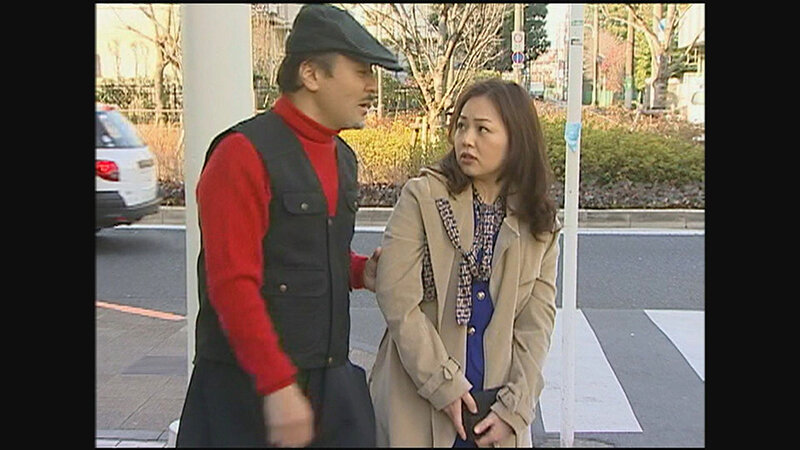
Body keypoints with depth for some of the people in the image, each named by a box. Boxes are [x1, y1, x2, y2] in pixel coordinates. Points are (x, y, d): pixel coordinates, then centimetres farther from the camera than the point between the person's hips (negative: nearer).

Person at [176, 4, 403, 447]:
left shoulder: (343, 158, 12)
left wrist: (360, 271, 4)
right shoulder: (245, 153, -14)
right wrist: (278, 386, -21)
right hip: (252, 390, -7)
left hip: (335, 381, 7)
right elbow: (232, 283, -19)